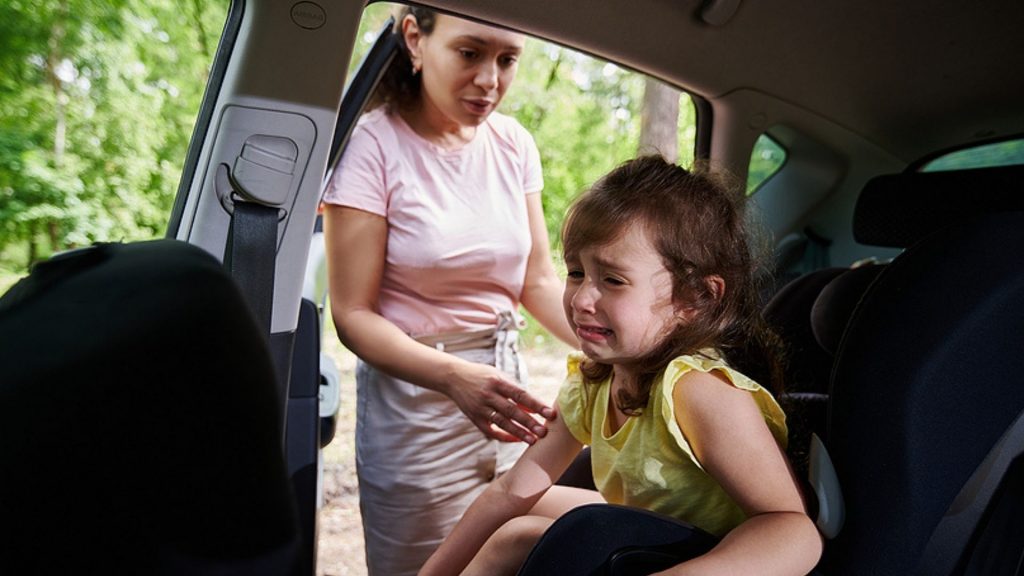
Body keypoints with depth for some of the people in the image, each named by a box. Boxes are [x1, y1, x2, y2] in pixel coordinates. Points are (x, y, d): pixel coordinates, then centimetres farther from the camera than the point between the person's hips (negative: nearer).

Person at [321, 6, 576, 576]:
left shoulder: (514, 144, 1)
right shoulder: (373, 145, -14)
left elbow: (539, 280, 6)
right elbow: (354, 315, -15)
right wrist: (455, 378, -31)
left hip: (505, 381, 5)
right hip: (416, 399, -4)